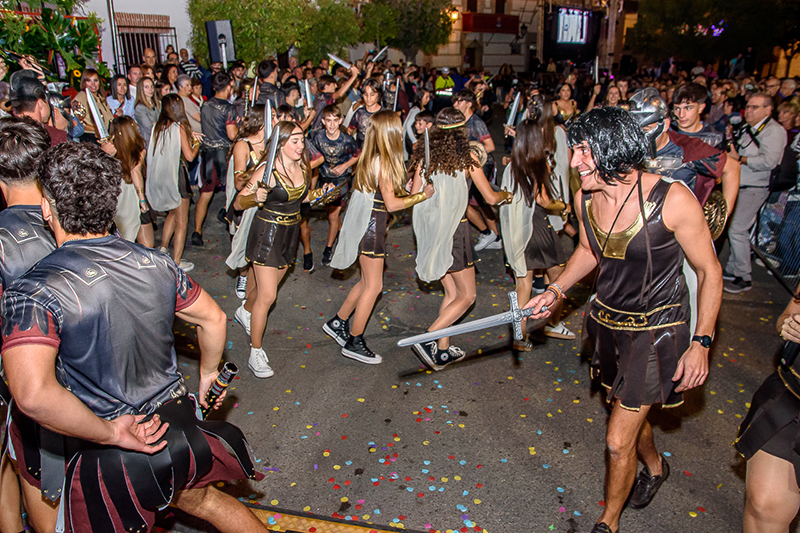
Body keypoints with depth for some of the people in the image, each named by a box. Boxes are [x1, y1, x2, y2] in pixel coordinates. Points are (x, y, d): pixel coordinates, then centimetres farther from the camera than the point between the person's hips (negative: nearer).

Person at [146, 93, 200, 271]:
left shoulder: (157, 127, 4)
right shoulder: (179, 127, -14)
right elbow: (189, 156, -16)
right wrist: (196, 144, 5)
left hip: (159, 177, 7)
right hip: (175, 176, -7)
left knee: (173, 213, 28)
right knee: (182, 222, 4)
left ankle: (162, 249, 27)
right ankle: (177, 262, 7)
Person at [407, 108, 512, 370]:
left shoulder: (425, 156, 4)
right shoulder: (466, 157, -7)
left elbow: (415, 196, 6)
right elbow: (491, 197, -3)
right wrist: (506, 194, 19)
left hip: (429, 229, 6)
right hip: (454, 229, -6)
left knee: (452, 292, 18)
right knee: (467, 295, 6)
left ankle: (443, 350, 21)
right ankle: (428, 339, -6)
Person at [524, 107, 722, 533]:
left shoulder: (673, 200, -25)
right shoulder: (585, 198, -8)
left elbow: (709, 271, -13)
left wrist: (701, 343, -13)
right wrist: (556, 290, -2)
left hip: (656, 332, -6)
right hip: (608, 322, 6)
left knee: (618, 441, 0)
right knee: (628, 410, 27)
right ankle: (654, 466, 59)